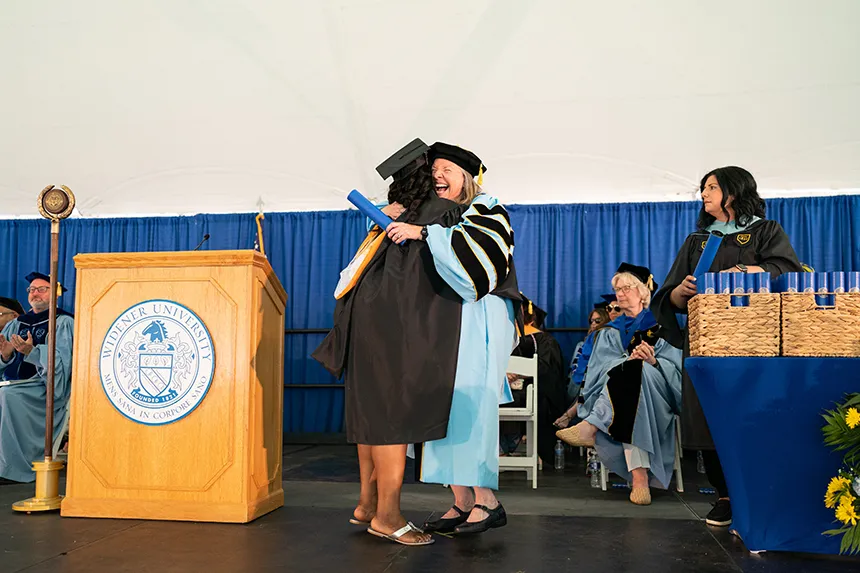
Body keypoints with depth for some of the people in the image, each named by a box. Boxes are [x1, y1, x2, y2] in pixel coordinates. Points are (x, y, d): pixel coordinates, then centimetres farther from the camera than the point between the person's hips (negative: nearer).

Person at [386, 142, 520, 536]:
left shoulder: (486, 212, 2)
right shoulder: (436, 219, 21)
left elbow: (473, 248, -21)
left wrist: (422, 233, -26)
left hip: (477, 324, -6)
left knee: (467, 408, -13)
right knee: (446, 410, 0)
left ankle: (486, 500, -7)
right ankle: (462, 502, 3)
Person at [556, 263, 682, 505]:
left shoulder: (660, 326, 17)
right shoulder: (610, 332, 24)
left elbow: (674, 367, 2)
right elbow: (602, 367, 4)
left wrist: (653, 361, -20)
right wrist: (629, 359, -18)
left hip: (657, 398, -1)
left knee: (634, 371, -35)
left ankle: (590, 427, -47)